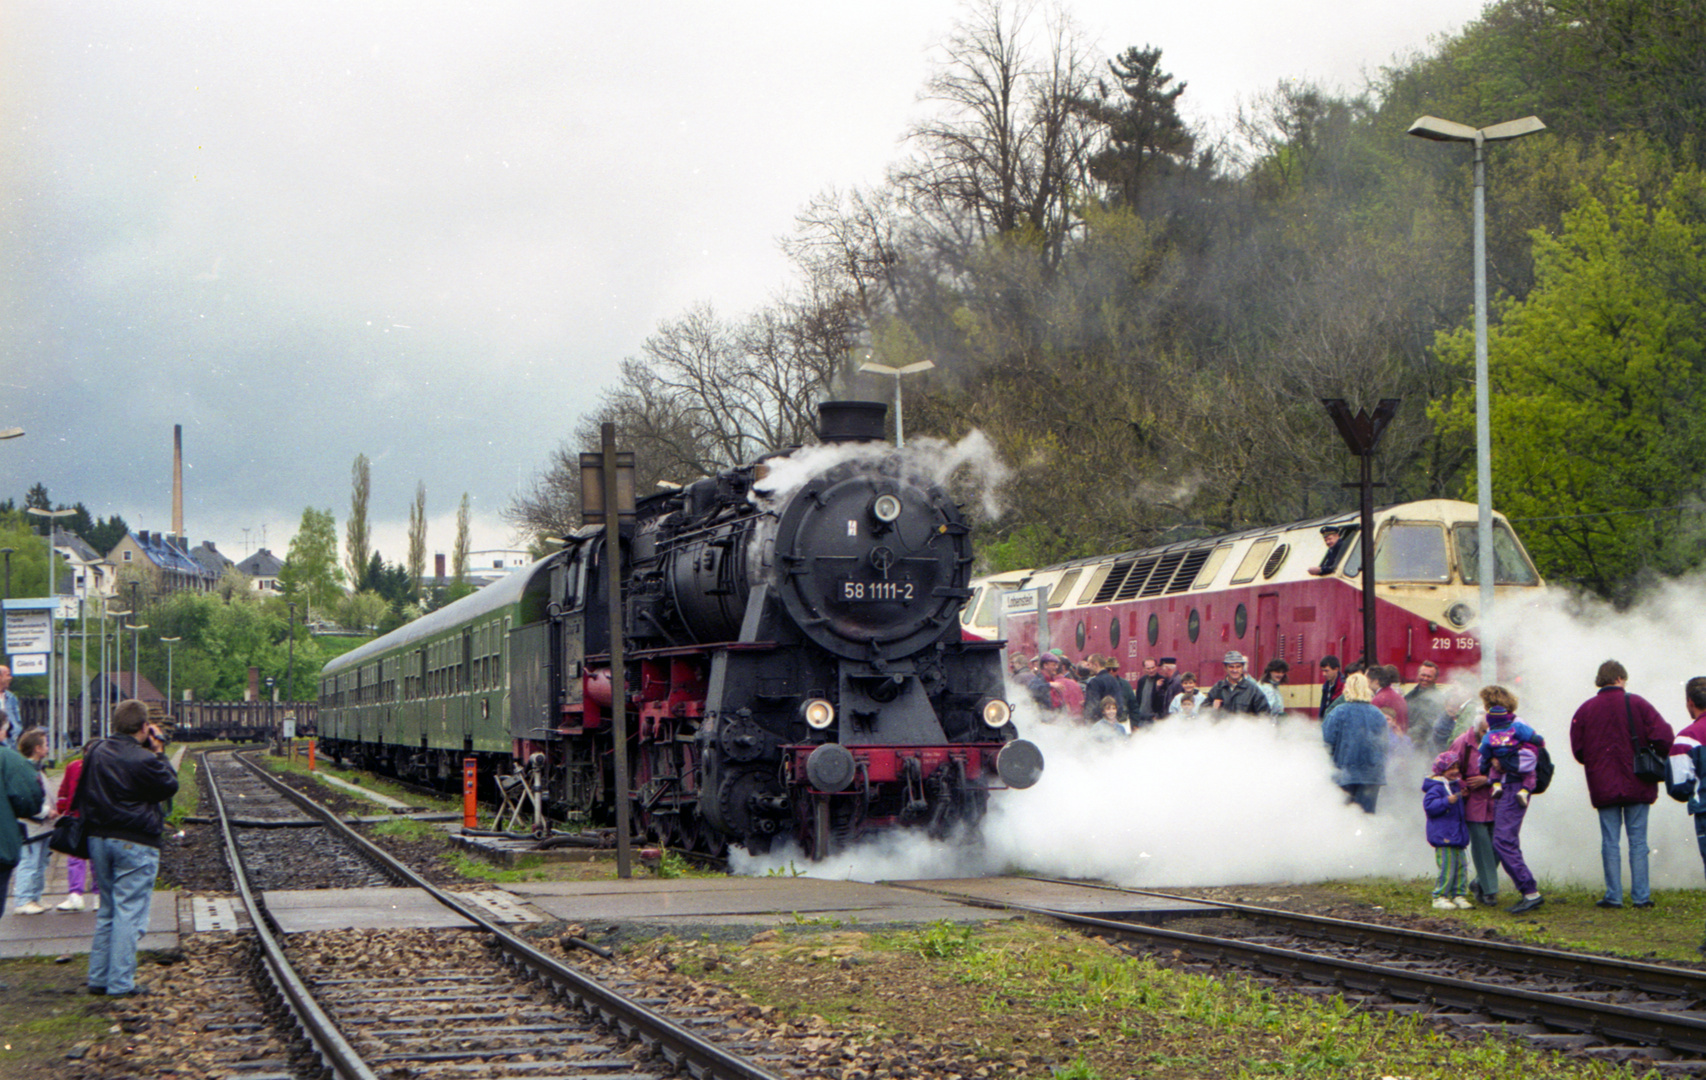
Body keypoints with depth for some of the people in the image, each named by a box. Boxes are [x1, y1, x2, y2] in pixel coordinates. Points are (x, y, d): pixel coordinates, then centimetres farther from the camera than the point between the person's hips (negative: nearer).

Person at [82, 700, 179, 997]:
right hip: (135, 843, -7)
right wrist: (159, 754, 2)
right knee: (130, 912, -1)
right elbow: (169, 787, -7)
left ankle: (98, 978, 18)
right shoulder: (144, 760, -18)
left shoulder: (96, 752, 3)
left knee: (107, 910, 17)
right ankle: (120, 982, -2)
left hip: (99, 838, 7)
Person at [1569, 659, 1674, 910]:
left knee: (1610, 841, 4)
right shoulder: (1637, 704, -4)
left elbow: (1577, 750, 1)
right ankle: (1641, 896, 3)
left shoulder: (1585, 709, 1)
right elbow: (1663, 736, -11)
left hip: (1603, 786, 1)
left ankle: (1613, 895, 1)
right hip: (1637, 785, -1)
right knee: (1637, 840, 4)